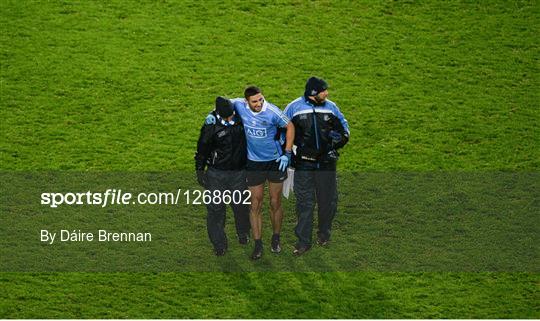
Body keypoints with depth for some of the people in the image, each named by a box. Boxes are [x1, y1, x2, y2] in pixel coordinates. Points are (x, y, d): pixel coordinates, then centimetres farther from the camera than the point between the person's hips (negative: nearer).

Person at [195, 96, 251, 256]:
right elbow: (202, 149, -4)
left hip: (239, 173, 2)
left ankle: (243, 234, 40)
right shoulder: (211, 127, -16)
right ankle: (219, 244, 11)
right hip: (216, 174, -2)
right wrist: (199, 171, -1)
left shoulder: (242, 119, -8)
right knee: (215, 208, -1)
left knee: (241, 206, 13)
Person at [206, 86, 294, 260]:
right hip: (254, 163, 2)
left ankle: (276, 238, 29)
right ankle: (258, 244, 13)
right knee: (255, 205, 4)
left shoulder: (272, 112, -20)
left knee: (275, 203, 10)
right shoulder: (240, 105, -12)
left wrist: (287, 153, -9)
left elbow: (290, 127, -7)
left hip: (275, 161, -2)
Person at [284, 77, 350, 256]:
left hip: (326, 162, 2)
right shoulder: (294, 107, -5)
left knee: (327, 200, 11)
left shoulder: (331, 107, 2)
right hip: (303, 163, -2)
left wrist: (341, 136, -4)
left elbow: (343, 125, 16)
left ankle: (324, 233, 32)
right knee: (304, 202, 0)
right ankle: (304, 241, 8)